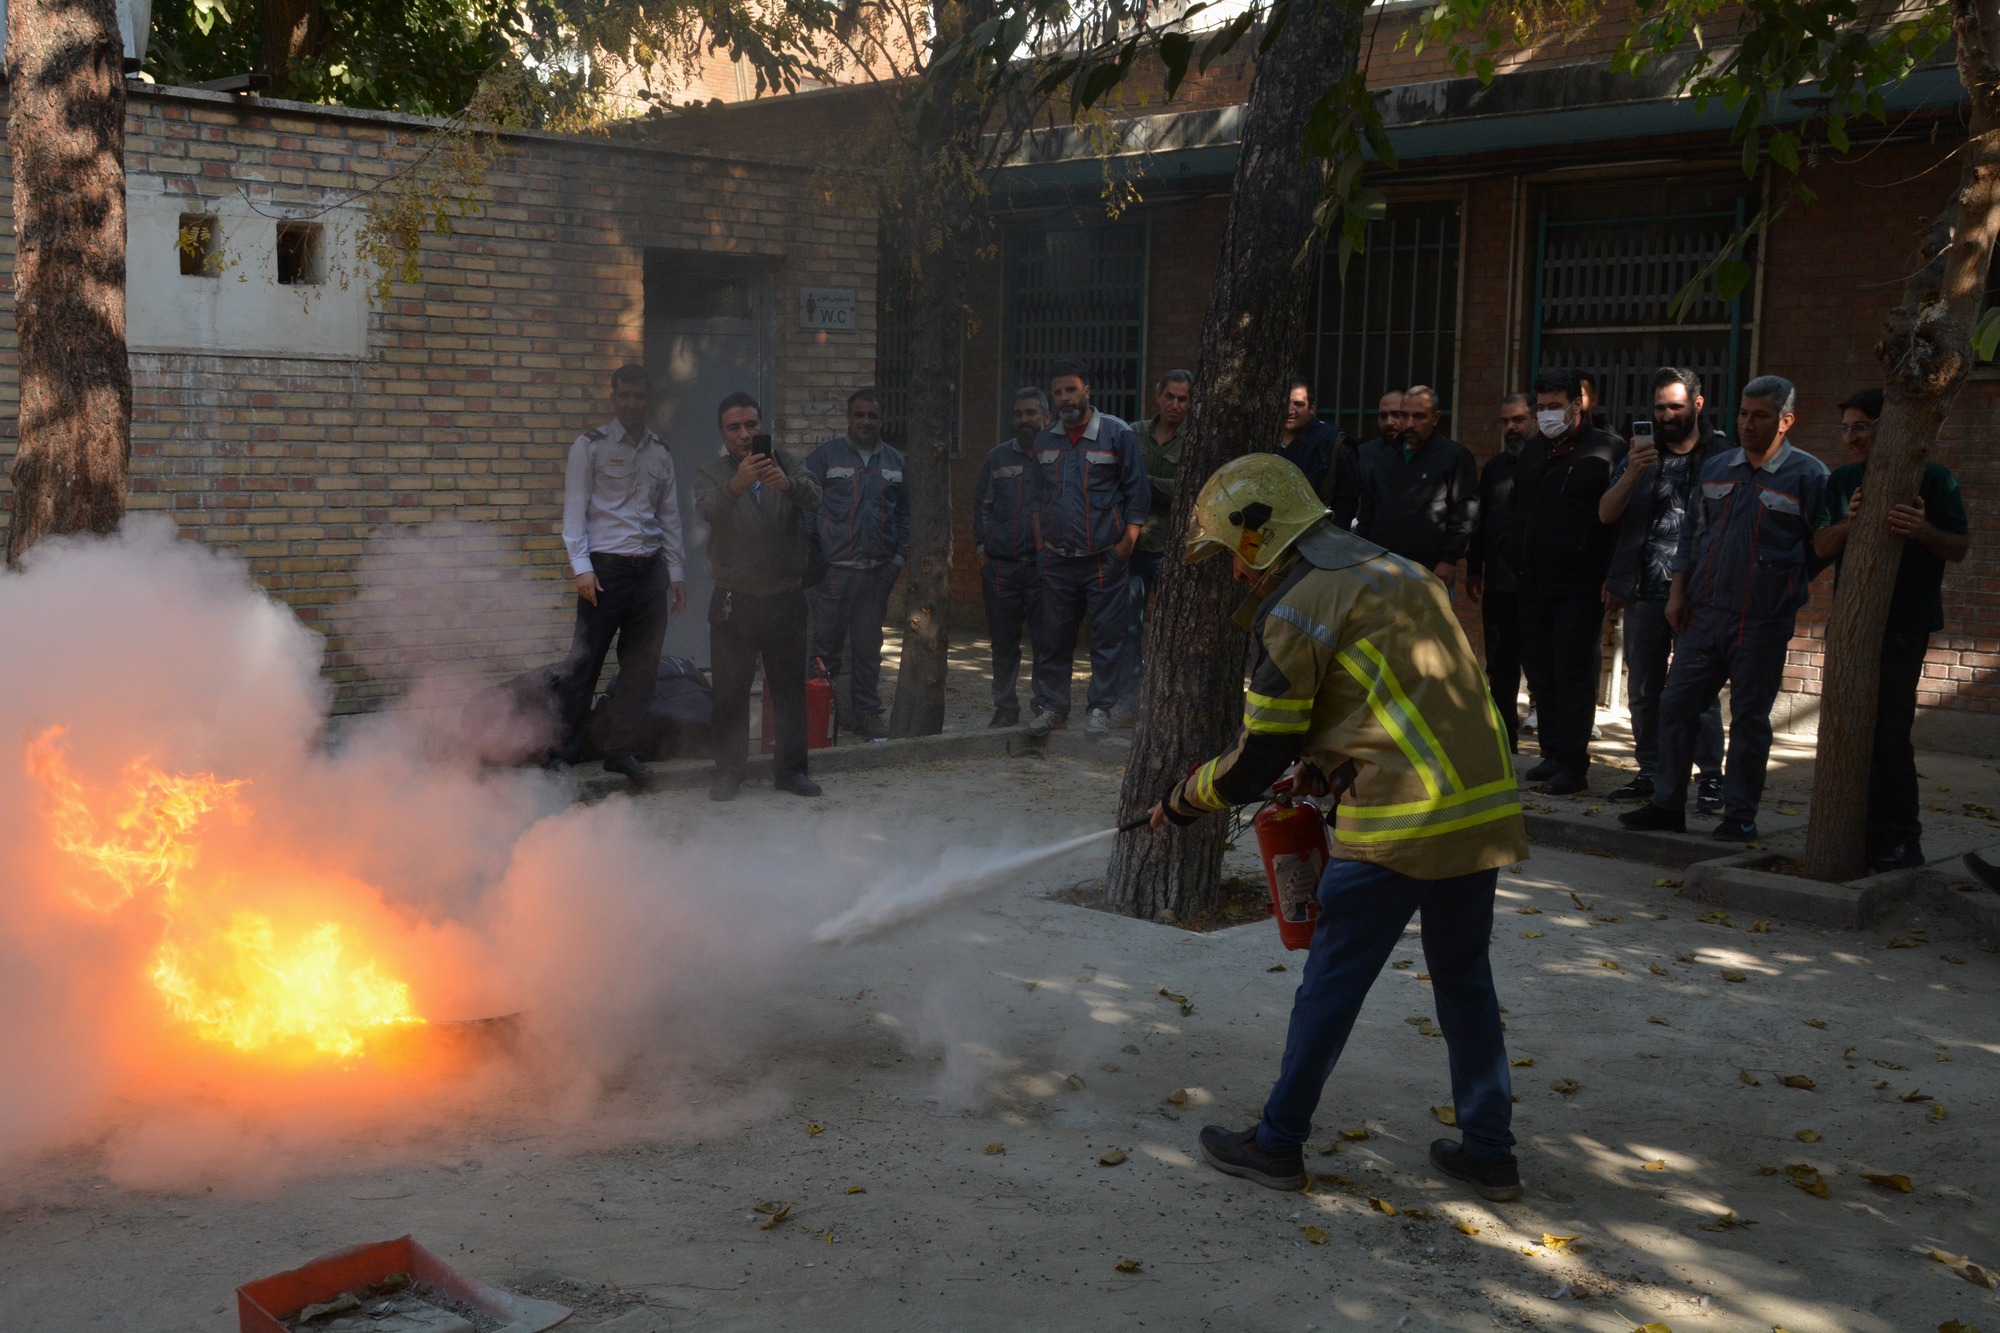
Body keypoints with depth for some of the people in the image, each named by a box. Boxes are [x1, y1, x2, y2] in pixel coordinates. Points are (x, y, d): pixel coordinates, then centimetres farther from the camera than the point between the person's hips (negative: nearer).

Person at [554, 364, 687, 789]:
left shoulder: (660, 453, 15)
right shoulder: (590, 446, 2)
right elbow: (575, 510, -3)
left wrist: (676, 573, 14)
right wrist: (581, 566, -12)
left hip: (650, 569, 5)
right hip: (606, 567, -5)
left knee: (642, 664, 4)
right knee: (583, 661, -5)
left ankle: (620, 750, 13)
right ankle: (562, 750, 3)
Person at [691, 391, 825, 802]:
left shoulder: (788, 469, 5)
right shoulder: (711, 475, 3)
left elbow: (813, 498, -18)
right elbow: (708, 510, -20)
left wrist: (787, 483, -41)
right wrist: (736, 484, -41)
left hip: (786, 599, 1)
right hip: (734, 602, -1)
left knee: (791, 688, 6)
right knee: (730, 693, 3)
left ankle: (790, 769, 16)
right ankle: (728, 772, 13)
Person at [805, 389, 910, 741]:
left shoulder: (895, 461, 13)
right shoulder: (825, 456, 2)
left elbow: (905, 512, 17)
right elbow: (806, 508, 0)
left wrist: (899, 556, 6)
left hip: (877, 570, 3)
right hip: (833, 570, -3)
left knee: (868, 647, 9)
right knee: (826, 644, 0)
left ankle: (867, 712, 17)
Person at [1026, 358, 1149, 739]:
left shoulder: (1118, 434, -3)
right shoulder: (1045, 441, 12)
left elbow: (1136, 491, -2)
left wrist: (1128, 540, -9)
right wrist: (1041, 540, 11)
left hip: (1105, 559, -4)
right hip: (1058, 560, 4)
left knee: (1107, 636, -1)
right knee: (1053, 637, 5)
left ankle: (1100, 708, 8)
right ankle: (1051, 706, 14)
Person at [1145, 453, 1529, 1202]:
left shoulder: (1294, 612, -7)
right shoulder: (1397, 571, 18)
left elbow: (1259, 759, -3)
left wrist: (1181, 803, 12)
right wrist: (1327, 764, 22)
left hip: (1401, 820, -8)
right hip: (1487, 805, 8)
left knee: (1332, 983, 5)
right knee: (1465, 979, 18)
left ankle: (1277, 1145, 16)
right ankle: (1490, 1151, 25)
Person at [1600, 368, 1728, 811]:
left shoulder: (1722, 455, 3)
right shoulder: (1641, 454, 14)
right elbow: (1607, 513, 5)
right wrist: (1632, 474, -12)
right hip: (1644, 592, 4)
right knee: (1643, 690, 8)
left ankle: (1711, 777, 2)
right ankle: (1650, 772, 17)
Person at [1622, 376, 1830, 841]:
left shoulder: (1807, 475, -4)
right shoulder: (1715, 468, 11)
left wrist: (1785, 587, -2)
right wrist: (1677, 592, 9)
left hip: (1762, 622, -5)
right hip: (1702, 612, 5)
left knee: (1749, 717, 3)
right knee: (1676, 705, 4)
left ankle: (1740, 815, 12)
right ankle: (1667, 804, 13)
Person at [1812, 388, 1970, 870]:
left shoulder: (1933, 479, -3)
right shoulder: (1842, 482, 12)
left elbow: (1961, 547, -3)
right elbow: (1821, 545, 6)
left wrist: (1924, 531, -23)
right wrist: (1848, 523, -15)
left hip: (1904, 626, -5)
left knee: (1890, 734, -10)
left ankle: (1900, 840, -2)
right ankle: (1872, 833, 16)